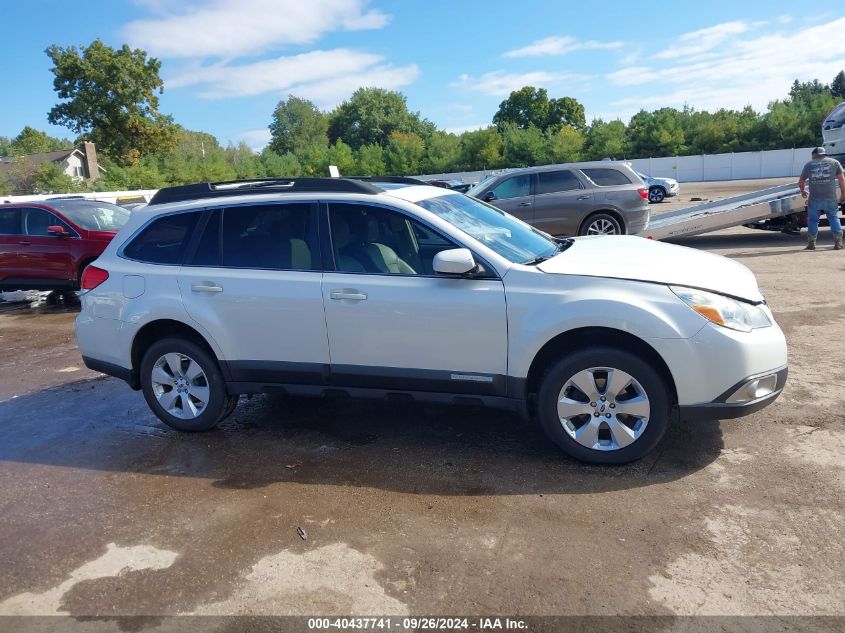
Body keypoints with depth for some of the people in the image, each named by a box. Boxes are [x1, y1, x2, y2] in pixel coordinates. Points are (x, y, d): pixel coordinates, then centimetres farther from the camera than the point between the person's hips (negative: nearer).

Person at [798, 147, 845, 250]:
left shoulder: (809, 165, 8)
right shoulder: (834, 162, 8)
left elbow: (801, 182, 12)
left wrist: (803, 191, 31)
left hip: (814, 199, 0)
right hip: (830, 198, 0)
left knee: (813, 220, 10)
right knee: (834, 218, 10)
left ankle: (811, 243, 8)